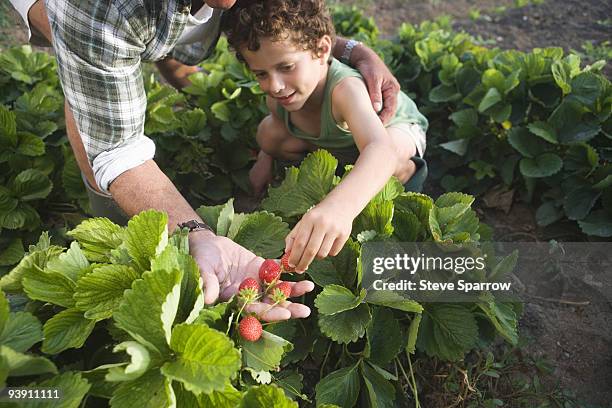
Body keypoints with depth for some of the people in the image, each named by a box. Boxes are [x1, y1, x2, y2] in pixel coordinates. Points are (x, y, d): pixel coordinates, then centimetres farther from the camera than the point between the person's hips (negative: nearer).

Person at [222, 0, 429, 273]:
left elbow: (381, 149, -66)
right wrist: (265, 159, -11)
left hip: (396, 128, -5)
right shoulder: (276, 95, -27)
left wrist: (339, 206, -83)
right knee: (268, 134, -13)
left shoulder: (344, 88, -47)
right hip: (333, 140, 5)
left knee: (394, 156, -40)